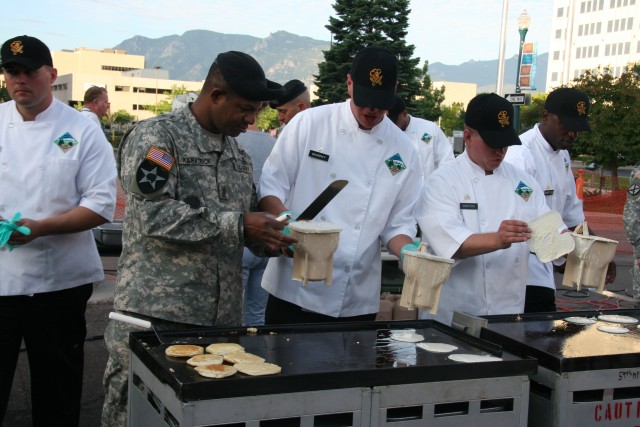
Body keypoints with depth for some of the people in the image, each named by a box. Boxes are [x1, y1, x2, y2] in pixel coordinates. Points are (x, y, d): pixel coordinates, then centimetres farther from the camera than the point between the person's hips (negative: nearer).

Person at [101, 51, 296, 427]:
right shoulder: (157, 137, -7)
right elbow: (154, 215, -19)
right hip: (157, 313, -6)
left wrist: (269, 238, 0)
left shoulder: (238, 154, 15)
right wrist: (236, 223, -20)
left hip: (224, 317, 7)